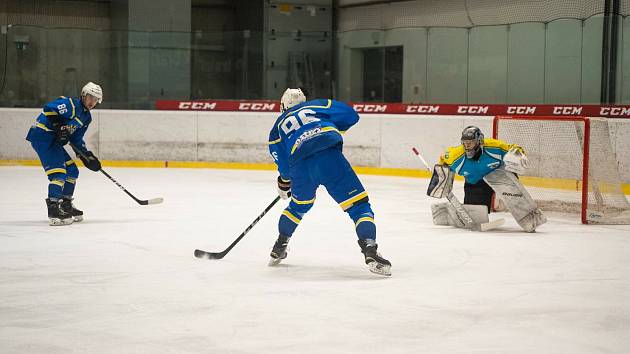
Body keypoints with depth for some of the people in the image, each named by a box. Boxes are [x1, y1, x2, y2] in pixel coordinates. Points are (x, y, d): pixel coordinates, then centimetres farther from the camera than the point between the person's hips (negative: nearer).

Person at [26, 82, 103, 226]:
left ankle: (65, 205, 24)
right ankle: (54, 210, -23)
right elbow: (49, 108, -26)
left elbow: (76, 139, 17)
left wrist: (86, 155, 7)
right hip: (41, 136, -10)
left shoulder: (87, 117, 15)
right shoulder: (70, 104, -14)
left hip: (54, 142, 10)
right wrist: (59, 126, -30)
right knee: (58, 172, -18)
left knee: (72, 171, 13)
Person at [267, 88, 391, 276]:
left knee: (299, 205, 32)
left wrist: (284, 182, 40)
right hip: (329, 155, -3)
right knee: (358, 204, -2)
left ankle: (279, 248, 41)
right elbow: (350, 115, 18)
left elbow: (284, 163, 22)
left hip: (300, 166, 3)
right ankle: (370, 251, -20)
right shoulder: (318, 105, 28)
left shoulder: (278, 126, 30)